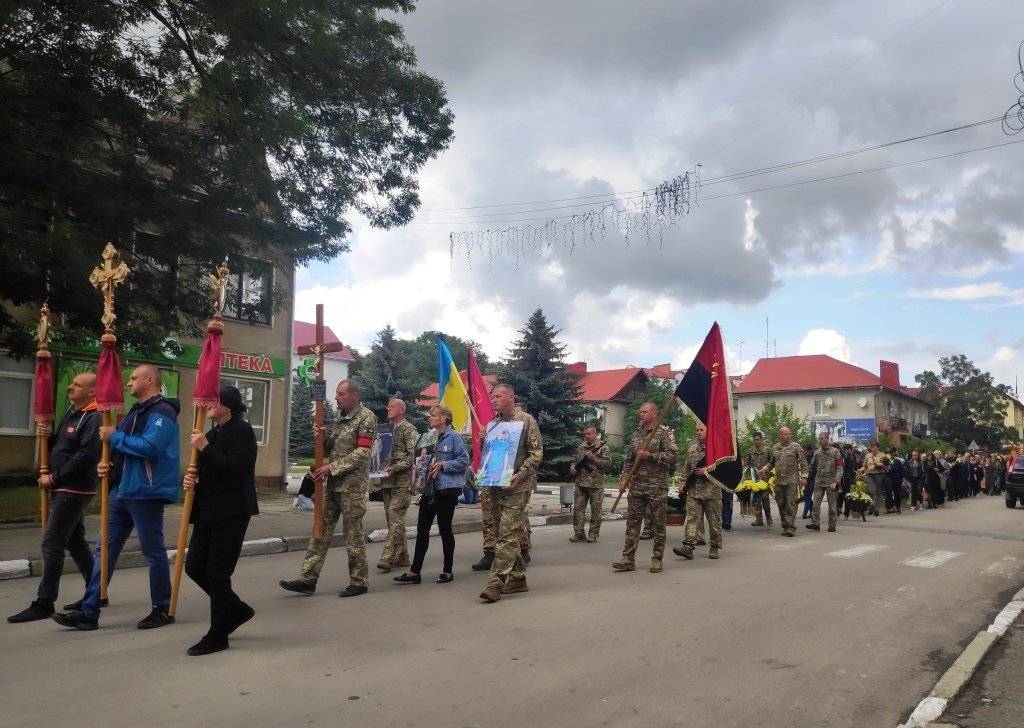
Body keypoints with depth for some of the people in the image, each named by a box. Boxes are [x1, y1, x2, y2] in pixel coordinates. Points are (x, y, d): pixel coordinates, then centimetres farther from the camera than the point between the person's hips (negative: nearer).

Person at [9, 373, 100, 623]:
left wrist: (54, 478, -17)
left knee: (51, 544, -7)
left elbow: (85, 456, -24)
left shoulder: (93, 419, -16)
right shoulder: (71, 414, 15)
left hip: (74, 490, -10)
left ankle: (44, 604, 0)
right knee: (75, 542, 15)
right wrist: (47, 435, 0)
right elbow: (59, 448, 21)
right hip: (63, 490, 10)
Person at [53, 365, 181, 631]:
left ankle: (163, 609, 14)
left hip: (146, 493, -10)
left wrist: (115, 437, -15)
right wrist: (107, 464, 3)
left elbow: (150, 447, -26)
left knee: (153, 552, 1)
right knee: (105, 549, 10)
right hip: (121, 490, 10)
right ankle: (88, 612, 16)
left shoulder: (162, 412, -12)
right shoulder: (136, 411, 18)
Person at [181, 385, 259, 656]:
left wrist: (204, 448, -19)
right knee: (195, 566, 8)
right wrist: (192, 479, 0)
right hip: (208, 511, 9)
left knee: (217, 572, -3)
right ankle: (237, 610, 27)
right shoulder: (214, 432, 15)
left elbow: (233, 468, -21)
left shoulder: (242, 431, -10)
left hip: (232, 512, -9)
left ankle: (217, 636, 11)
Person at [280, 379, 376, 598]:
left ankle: (358, 581, 12)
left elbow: (362, 453, -17)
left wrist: (332, 467, -17)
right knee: (321, 530, 6)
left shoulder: (366, 417, -9)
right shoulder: (340, 417, 15)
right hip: (334, 484, 8)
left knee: (353, 533, 0)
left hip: (353, 485, -8)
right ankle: (308, 578, 10)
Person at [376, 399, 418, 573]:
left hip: (403, 481, -8)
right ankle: (401, 556, 16)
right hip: (388, 480, 8)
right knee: (392, 518, 9)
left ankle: (387, 557, -16)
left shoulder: (409, 429, -5)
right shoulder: (389, 429, 18)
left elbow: (413, 454, -13)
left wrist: (396, 468, -20)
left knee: (395, 517, -13)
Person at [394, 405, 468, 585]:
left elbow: (465, 460, -13)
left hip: (447, 490, -7)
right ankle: (414, 571, 10)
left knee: (445, 529, 3)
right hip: (430, 489, 7)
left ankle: (447, 571, 16)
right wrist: (425, 464, 3)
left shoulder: (453, 437, -9)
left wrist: (443, 465, -16)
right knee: (422, 529, 5)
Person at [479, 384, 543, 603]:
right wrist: (483, 472, 5)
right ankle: (517, 578, 21)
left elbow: (537, 452, -9)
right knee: (511, 534, 12)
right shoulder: (493, 423, 13)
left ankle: (496, 583, -12)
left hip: (517, 486, -7)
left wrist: (519, 475, -17)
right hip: (496, 485, 7)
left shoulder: (526, 420, -5)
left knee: (508, 534, -11)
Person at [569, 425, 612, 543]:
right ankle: (579, 534, 7)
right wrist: (572, 468, 4)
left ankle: (593, 535, 10)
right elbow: (575, 461, 24)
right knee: (578, 509, 2)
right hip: (580, 483, 5)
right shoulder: (580, 447, 15)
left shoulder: (603, 447, -2)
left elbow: (608, 463, -10)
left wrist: (594, 459, -18)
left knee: (596, 511, 2)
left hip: (596, 484, -5)